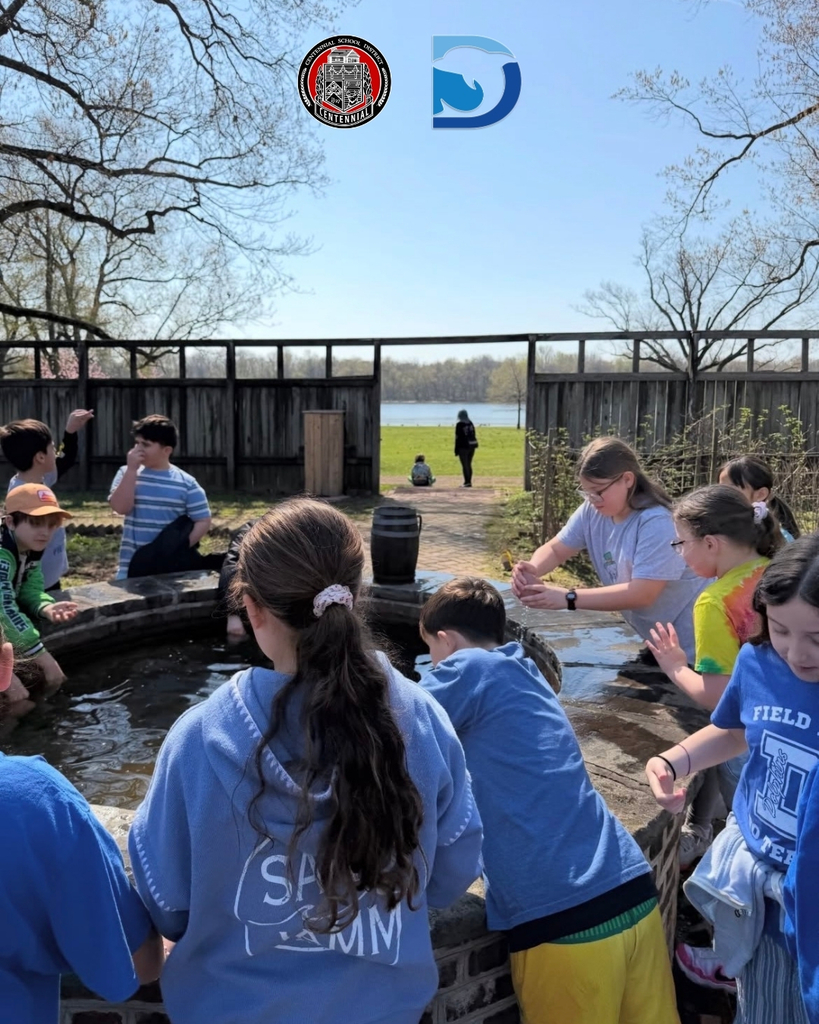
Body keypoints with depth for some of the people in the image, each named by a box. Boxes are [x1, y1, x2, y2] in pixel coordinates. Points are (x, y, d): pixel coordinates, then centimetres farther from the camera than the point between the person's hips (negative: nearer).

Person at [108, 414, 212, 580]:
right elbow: (121, 508, -13)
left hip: (171, 567, -1)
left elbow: (203, 521, -2)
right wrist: (132, 469, -16)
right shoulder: (127, 474, 3)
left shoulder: (186, 482, -4)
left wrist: (181, 548, -14)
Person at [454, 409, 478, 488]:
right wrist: (476, 444, 18)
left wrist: (456, 450, -7)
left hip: (463, 446, -6)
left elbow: (458, 438, -10)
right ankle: (468, 481, 17)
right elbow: (474, 435, 12)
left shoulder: (459, 425, -9)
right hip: (472, 446, 6)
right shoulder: (471, 423, 9)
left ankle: (467, 482, -6)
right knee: (469, 465, 14)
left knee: (465, 465, -3)